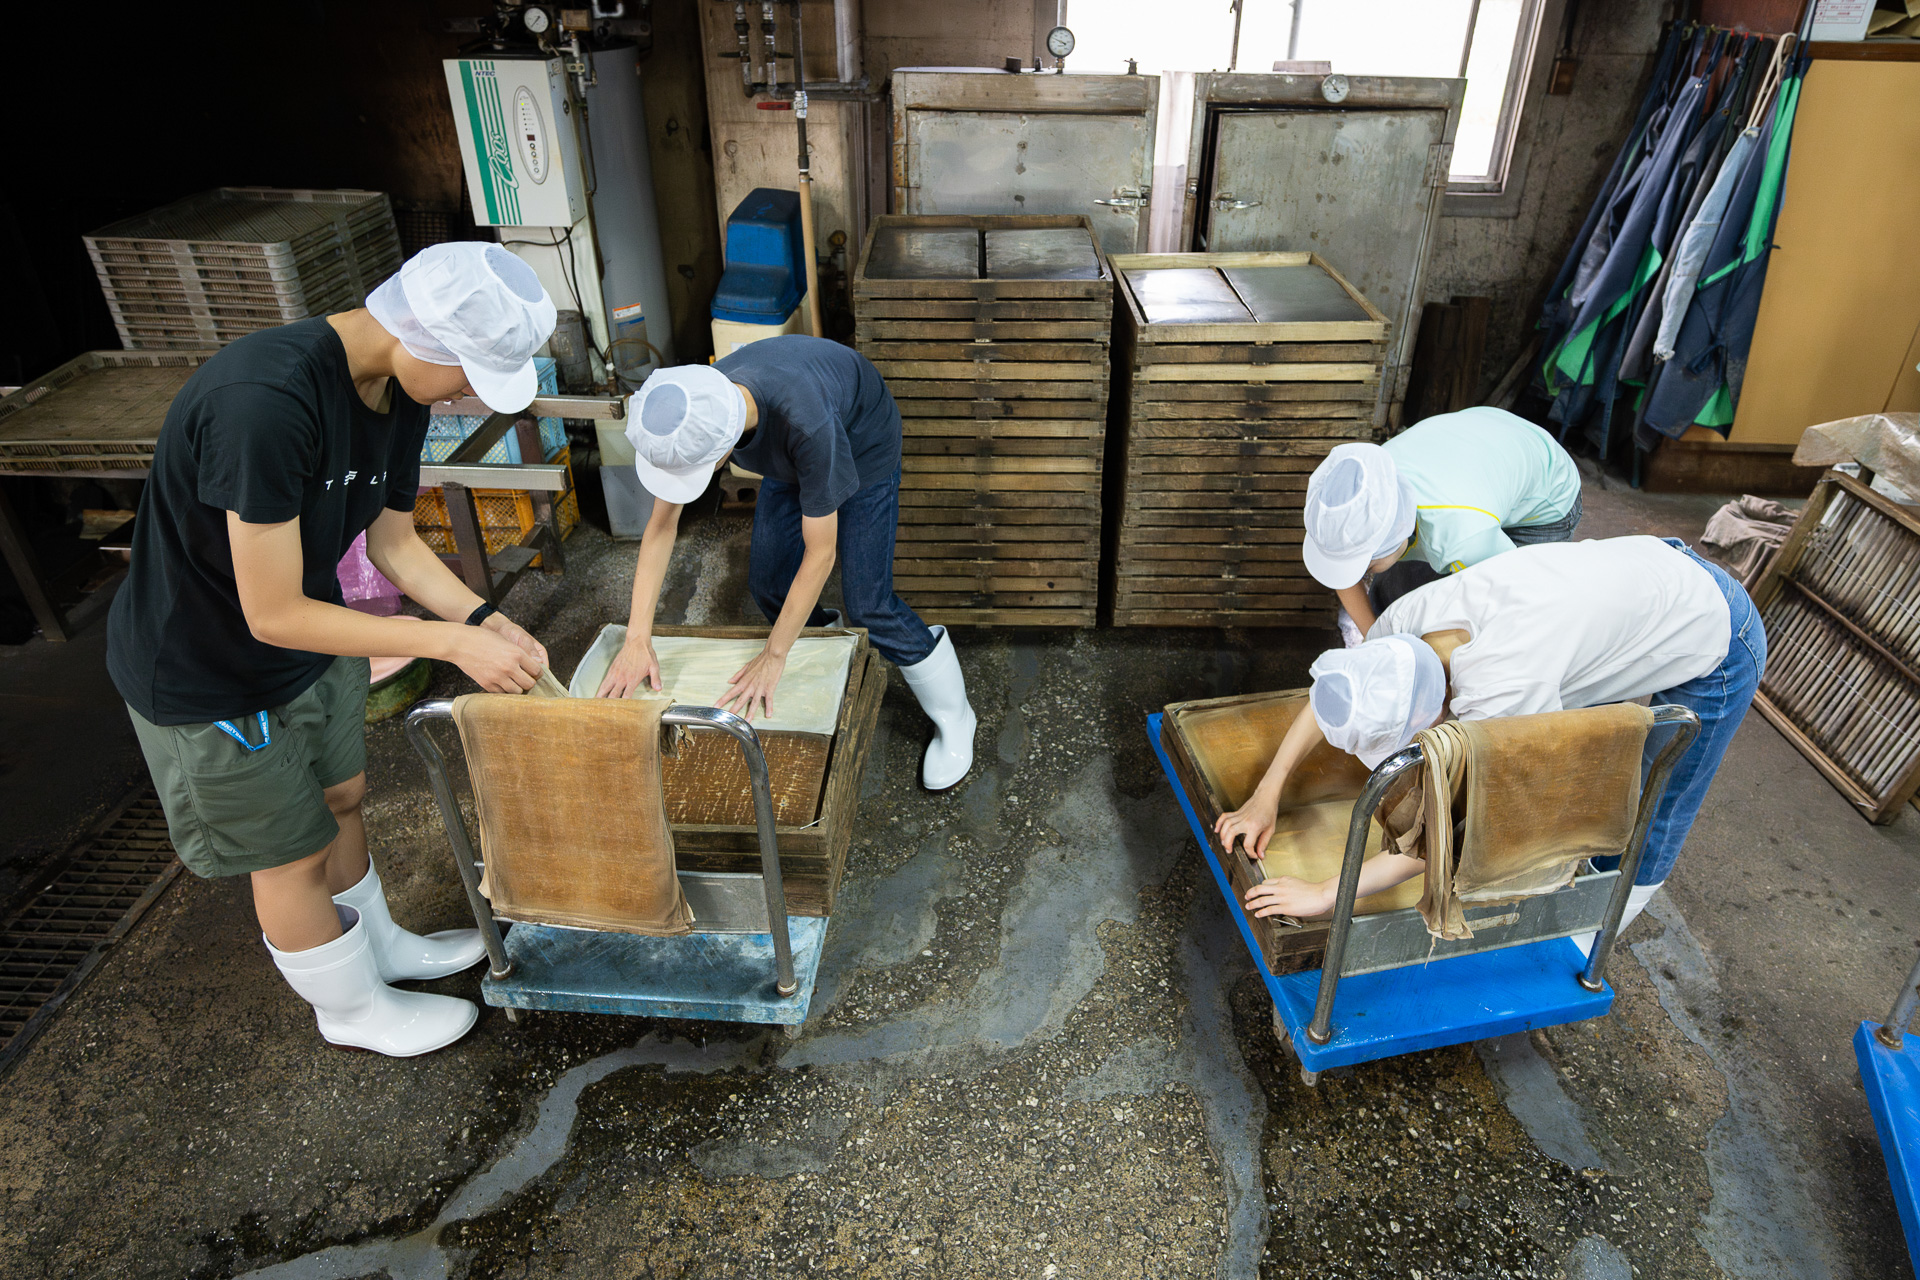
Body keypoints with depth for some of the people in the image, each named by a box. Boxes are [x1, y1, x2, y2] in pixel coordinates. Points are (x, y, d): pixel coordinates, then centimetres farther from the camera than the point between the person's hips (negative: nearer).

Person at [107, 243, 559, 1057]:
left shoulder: (400, 391, -11)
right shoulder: (265, 401, -38)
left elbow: (393, 542, 2)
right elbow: (274, 615, -32)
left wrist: (483, 619, -12)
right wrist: (451, 643, -30)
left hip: (313, 643, 8)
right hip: (208, 677, -7)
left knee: (342, 799, 24)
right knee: (292, 854, 12)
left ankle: (379, 946, 50)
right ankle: (352, 1008, 37)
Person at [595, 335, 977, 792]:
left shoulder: (806, 422, -47)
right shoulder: (688, 411, -30)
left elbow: (820, 554, -37)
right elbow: (661, 525, -20)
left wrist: (773, 658, -31)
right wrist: (637, 639, -23)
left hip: (861, 444, -6)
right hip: (786, 456, 6)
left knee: (868, 605, -10)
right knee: (767, 585, 4)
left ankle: (953, 718, 10)